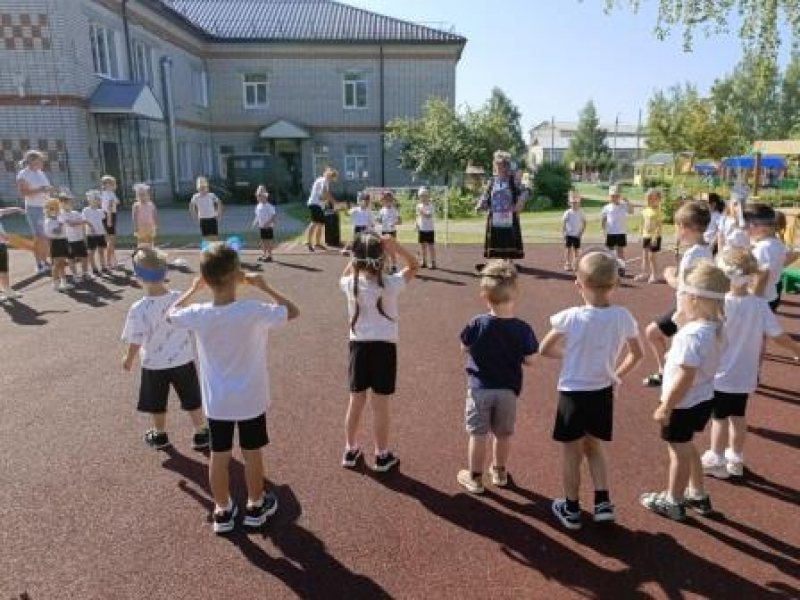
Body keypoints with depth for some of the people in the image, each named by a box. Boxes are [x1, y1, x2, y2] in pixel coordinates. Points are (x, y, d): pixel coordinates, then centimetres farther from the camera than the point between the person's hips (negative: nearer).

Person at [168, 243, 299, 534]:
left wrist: (193, 289, 9)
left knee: (219, 457, 16)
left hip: (216, 402, 2)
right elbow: (293, 311, -9)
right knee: (252, 454, 16)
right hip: (251, 400, -2)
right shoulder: (254, 311, -24)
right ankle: (256, 507, 34)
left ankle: (223, 511, 33)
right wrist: (264, 287, -6)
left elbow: (170, 314, 7)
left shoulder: (198, 314, -16)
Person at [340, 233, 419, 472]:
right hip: (384, 347, -3)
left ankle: (351, 451, 29)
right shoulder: (390, 284, -14)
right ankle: (382, 456, 21)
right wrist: (395, 246, -10)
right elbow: (414, 266, 2)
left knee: (355, 403, 16)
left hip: (359, 346, 3)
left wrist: (356, 256, 8)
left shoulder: (351, 284, -7)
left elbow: (344, 276, 19)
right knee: (381, 406, 7)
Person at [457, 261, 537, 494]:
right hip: (508, 390, 2)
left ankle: (475, 477, 21)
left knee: (478, 435, 10)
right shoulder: (522, 329, -14)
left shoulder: (477, 324, -16)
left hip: (479, 387, -2)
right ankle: (500, 472, 37)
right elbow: (529, 360, -6)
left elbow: (465, 348, -2)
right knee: (503, 434, 19)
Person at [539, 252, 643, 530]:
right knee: (595, 448, 26)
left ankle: (572, 510, 27)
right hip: (603, 393, 3)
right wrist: (616, 375, 15)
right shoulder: (623, 317, -10)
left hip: (572, 394, -3)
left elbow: (544, 349, -7)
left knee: (571, 454, 14)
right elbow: (637, 354, 4)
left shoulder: (570, 317, -20)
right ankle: (603, 503, 25)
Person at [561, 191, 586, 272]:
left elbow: (584, 223, 10)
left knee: (576, 250, 7)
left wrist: (581, 232, 0)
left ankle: (575, 265, 15)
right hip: (569, 234, -2)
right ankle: (567, 265, 4)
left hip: (577, 235, 2)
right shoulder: (568, 213, -6)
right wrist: (564, 233, -9)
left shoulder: (581, 213, 1)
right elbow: (563, 223, -4)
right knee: (568, 250, -1)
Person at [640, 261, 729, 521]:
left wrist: (665, 407, -18)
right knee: (686, 448, 27)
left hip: (684, 404, -9)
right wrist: (682, 319, 0)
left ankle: (673, 502, 29)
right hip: (703, 399, 9)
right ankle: (698, 495, 42)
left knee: (679, 452, 10)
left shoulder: (691, 334, -30)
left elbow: (685, 378, -28)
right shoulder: (715, 326, -2)